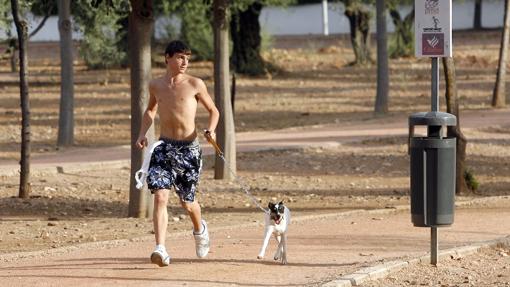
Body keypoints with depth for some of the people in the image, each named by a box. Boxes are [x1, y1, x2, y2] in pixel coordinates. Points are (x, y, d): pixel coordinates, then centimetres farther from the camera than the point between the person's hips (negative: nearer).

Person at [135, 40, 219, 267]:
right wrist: (142, 134, 10)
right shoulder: (155, 85, 6)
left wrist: (210, 130, -12)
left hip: (188, 148, -2)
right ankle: (160, 249, -22)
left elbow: (213, 111, 7)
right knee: (160, 196, -16)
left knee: (187, 202, 10)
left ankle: (200, 229, 44)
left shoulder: (195, 84, -3)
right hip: (163, 147, 2)